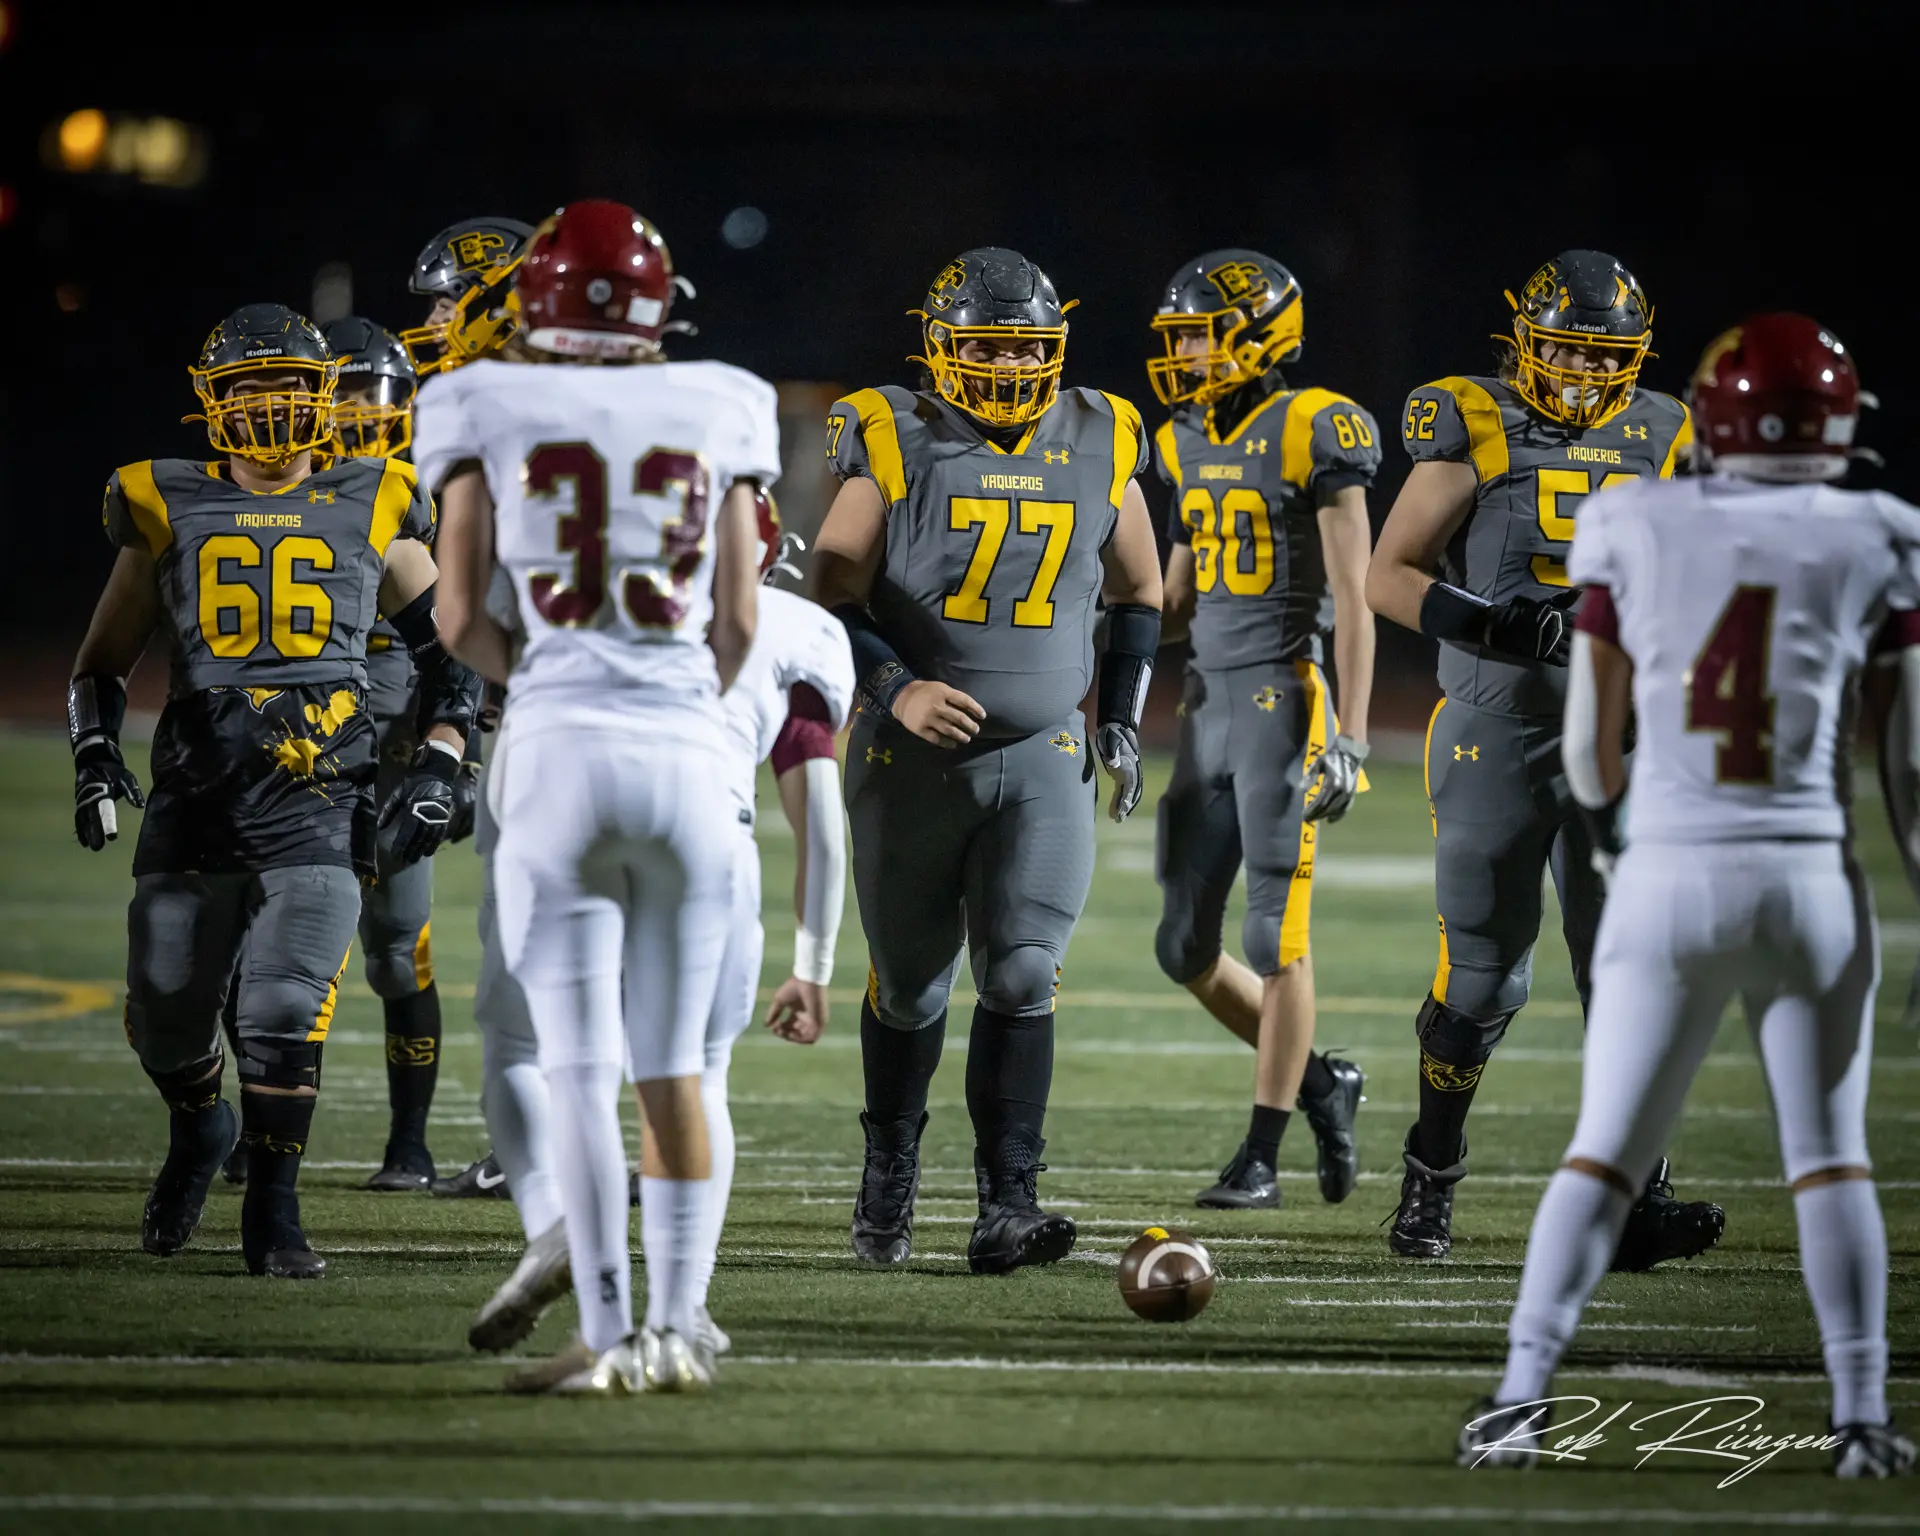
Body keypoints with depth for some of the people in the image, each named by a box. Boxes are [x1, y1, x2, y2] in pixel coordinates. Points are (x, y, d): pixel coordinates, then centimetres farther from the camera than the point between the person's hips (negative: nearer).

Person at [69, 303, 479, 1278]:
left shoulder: (370, 514, 8)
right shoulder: (170, 511, 10)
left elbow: (452, 652, 16)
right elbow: (101, 663, 18)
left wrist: (436, 773, 5)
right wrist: (94, 758, 2)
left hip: (318, 804, -2)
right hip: (194, 797, 2)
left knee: (284, 1024, -14)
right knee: (165, 1021, 4)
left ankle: (272, 1216, 4)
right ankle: (198, 1131, 38)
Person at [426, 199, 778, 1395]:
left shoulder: (489, 412, 3)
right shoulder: (718, 412, 7)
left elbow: (461, 620, 4)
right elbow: (739, 624, 9)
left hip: (558, 753, -2)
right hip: (687, 751, 2)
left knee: (581, 1063, -1)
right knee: (672, 1065, 10)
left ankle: (608, 1336, -6)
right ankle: (677, 1328, 10)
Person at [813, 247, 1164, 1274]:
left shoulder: (1098, 449, 3)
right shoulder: (894, 448, -7)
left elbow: (1137, 592, 17)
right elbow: (831, 598, -5)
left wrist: (1123, 718, 10)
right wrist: (893, 690, -20)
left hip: (1042, 763, 1)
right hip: (912, 759, -1)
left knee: (1021, 980, -12)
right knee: (909, 986, 12)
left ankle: (1006, 1207, -15)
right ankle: (890, 1163, 36)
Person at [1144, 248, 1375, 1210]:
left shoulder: (1313, 434, -8)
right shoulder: (1189, 443, 13)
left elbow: (1353, 600, -10)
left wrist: (1349, 739, -15)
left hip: (1284, 696, -8)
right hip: (1208, 699, 8)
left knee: (1277, 937, -4)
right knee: (1186, 947, 6)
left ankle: (1261, 1156, 2)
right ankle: (1320, 1084, 24)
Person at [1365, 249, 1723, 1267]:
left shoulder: (1657, 440, 8)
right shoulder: (1475, 432, -4)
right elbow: (1387, 578, -4)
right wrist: (1490, 624, -18)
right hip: (1497, 730, -3)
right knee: (1483, 974, 2)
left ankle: (1631, 1202, -8)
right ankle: (1431, 1174, 24)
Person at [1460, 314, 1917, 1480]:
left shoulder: (1631, 529, 0)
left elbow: (1588, 745, 7)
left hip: (1668, 875, 0)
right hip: (1811, 879, 0)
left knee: (1605, 1152, 6)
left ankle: (1522, 1394, -2)